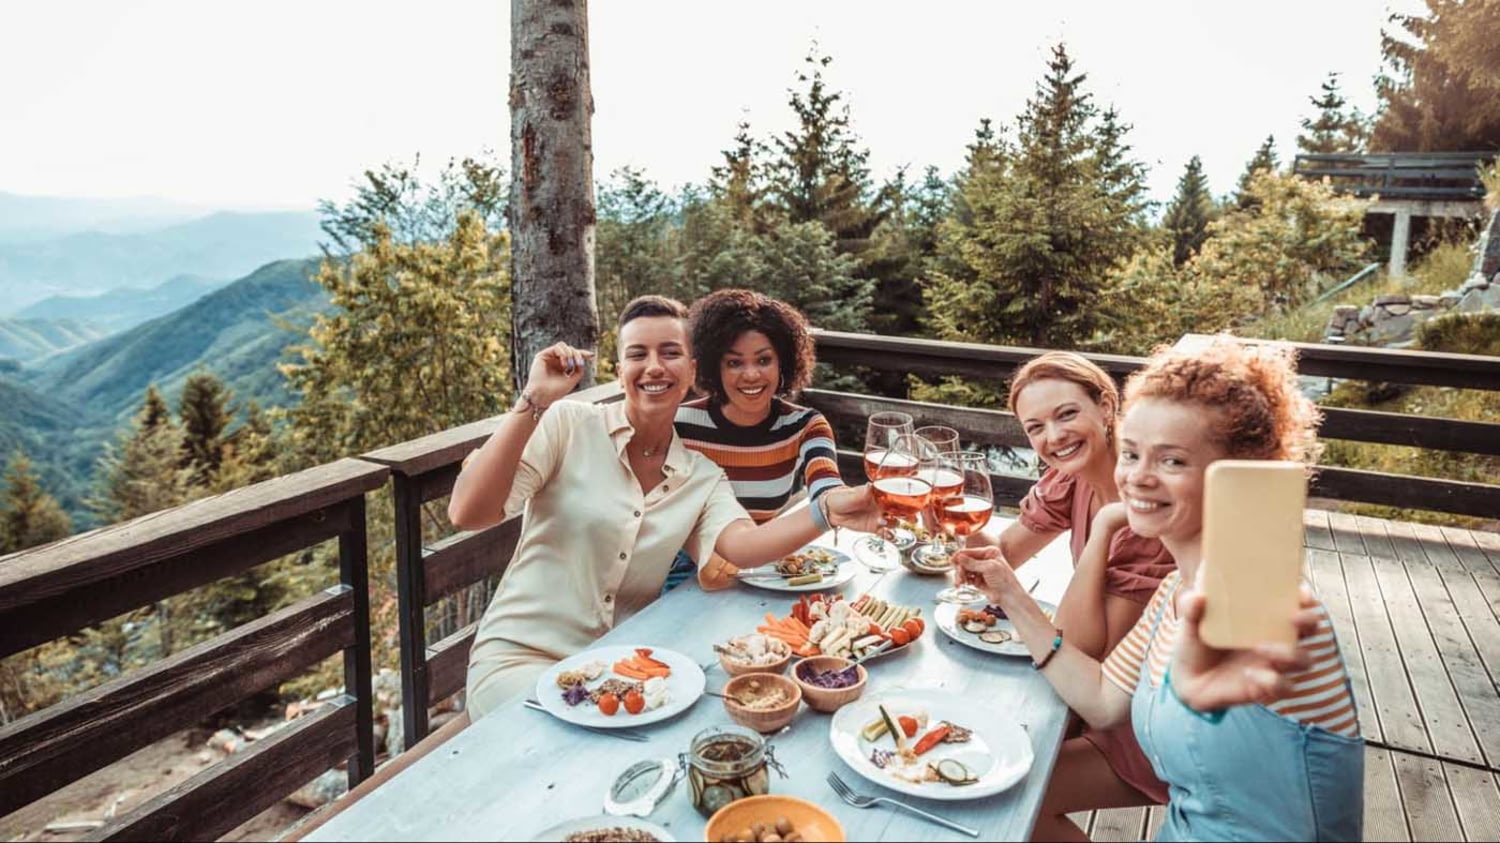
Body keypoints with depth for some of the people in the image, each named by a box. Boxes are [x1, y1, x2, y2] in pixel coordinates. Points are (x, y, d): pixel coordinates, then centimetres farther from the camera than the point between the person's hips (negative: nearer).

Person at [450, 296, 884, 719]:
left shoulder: (703, 477, 4)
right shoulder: (569, 424, -7)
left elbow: (743, 545, -18)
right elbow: (467, 514, -17)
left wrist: (826, 512, -36)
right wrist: (533, 402, -24)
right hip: (521, 657, -4)